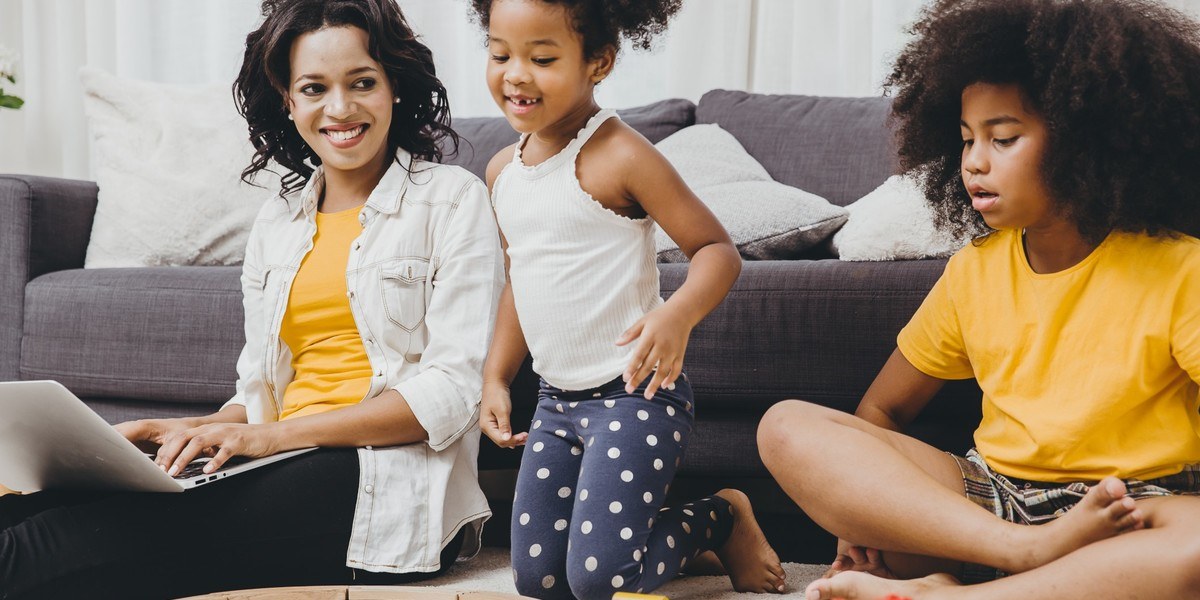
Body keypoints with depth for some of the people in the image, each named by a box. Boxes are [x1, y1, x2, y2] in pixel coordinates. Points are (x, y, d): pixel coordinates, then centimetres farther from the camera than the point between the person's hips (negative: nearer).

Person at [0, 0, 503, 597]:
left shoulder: (453, 200, 2)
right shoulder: (277, 220, 20)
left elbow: (452, 391, -8)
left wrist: (277, 435, -16)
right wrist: (196, 431, -2)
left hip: (391, 487, -5)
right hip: (287, 473, 5)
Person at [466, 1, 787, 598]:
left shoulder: (618, 157, -17)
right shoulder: (503, 171, 6)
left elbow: (717, 249, -15)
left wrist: (679, 313, -33)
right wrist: (495, 377, 14)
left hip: (634, 394, -7)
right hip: (557, 400, 8)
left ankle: (723, 519, 14)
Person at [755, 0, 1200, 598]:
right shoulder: (973, 271, 9)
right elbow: (882, 410, 14)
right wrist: (860, 508, -7)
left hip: (1134, 511, -4)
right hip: (991, 498, 5)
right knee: (787, 426, -13)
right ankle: (1033, 552, -27)